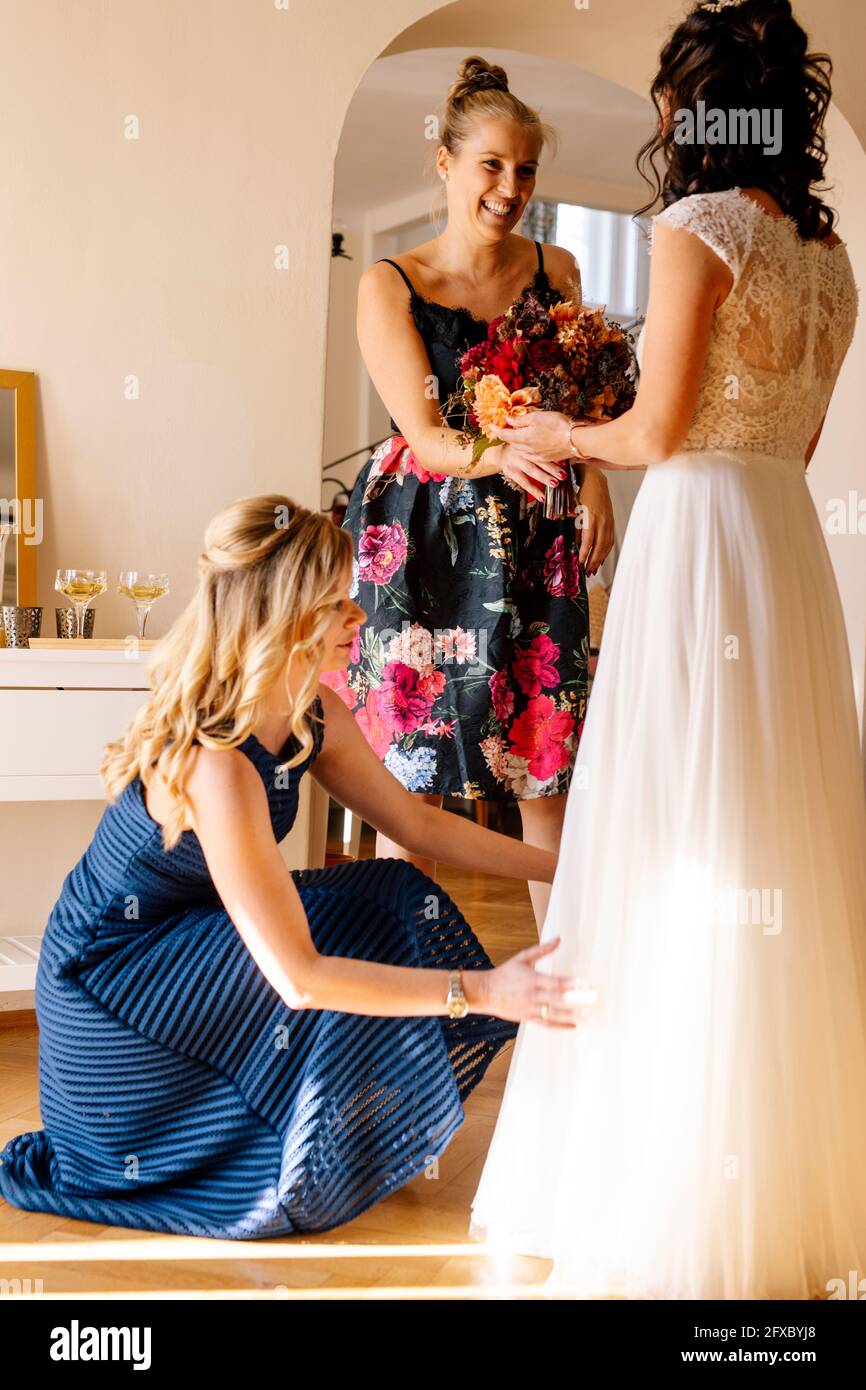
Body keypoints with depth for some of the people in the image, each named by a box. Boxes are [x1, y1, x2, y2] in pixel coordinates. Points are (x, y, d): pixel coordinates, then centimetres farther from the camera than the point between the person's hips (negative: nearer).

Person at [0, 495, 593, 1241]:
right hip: (109, 978, -8)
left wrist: (558, 867, 2)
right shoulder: (214, 764, -35)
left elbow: (418, 821, 6)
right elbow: (299, 976, -33)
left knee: (402, 897, -3)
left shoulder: (314, 717, -8)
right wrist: (480, 992, -32)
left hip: (185, 934, 8)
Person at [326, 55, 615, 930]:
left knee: (548, 759, 1)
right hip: (424, 537, -3)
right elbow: (425, 434, -9)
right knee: (411, 764, -1)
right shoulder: (390, 286, -1)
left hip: (534, 539, 3)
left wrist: (595, 485, -3)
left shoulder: (556, 271, 10)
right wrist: (500, 455, -29)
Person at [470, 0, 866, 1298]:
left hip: (698, 535, -8)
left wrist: (563, 435, 5)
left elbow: (659, 431, -14)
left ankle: (683, 1187, 9)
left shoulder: (701, 226, -9)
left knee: (683, 840, -1)